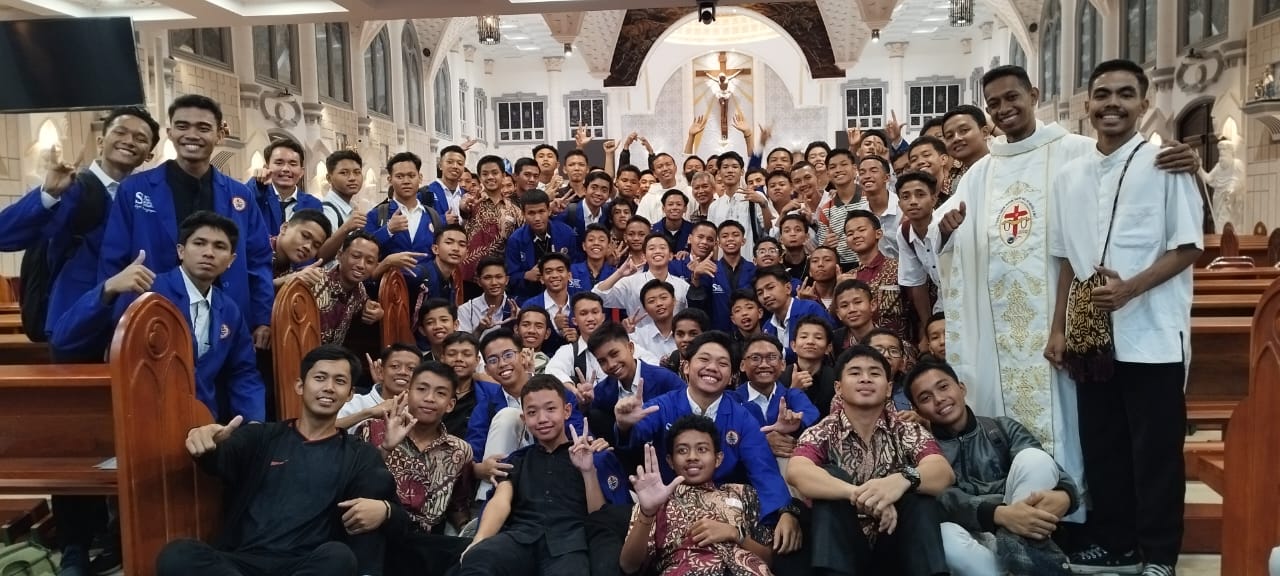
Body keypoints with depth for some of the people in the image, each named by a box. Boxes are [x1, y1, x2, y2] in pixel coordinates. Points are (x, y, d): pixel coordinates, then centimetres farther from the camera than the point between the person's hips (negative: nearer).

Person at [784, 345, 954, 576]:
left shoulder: (907, 432, 4)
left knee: (916, 486, -22)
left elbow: (944, 473, -18)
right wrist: (856, 493, -41)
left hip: (896, 547, 1)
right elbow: (796, 473, -23)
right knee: (830, 477, -23)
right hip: (841, 547, -1)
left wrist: (902, 479, -42)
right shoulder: (823, 433, 0)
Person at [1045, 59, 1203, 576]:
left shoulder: (1166, 165, -5)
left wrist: (1129, 289, -20)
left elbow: (1188, 247, -7)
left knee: (1155, 451, 4)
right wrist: (1058, 328, 9)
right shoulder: (1070, 176, 10)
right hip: (1091, 335, 5)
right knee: (1100, 447, 13)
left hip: (1151, 334, -5)